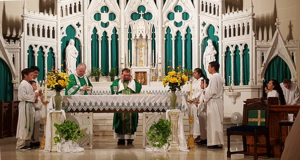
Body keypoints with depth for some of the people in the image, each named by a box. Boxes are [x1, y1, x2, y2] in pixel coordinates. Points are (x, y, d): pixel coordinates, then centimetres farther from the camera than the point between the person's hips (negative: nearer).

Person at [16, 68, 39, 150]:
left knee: (29, 125, 10)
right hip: (25, 106, -10)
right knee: (24, 125, -6)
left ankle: (26, 143, 15)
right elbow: (23, 96, -20)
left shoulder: (28, 84, 16)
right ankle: (21, 144, -2)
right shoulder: (23, 84, -12)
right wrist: (34, 96, -14)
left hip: (29, 106, 10)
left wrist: (35, 95, 7)